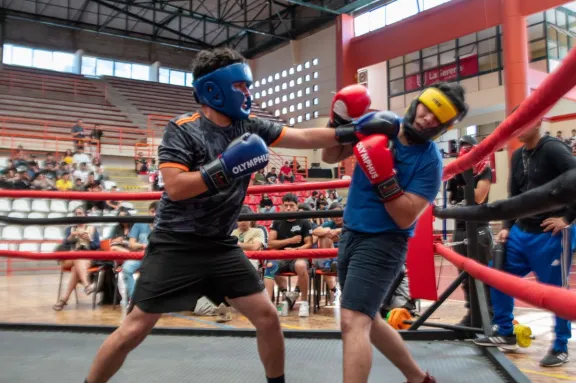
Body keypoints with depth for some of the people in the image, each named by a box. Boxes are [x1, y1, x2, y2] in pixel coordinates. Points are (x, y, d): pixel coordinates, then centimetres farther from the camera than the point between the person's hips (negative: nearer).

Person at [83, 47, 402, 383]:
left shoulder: (250, 128, 3)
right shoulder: (182, 129, -11)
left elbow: (306, 138, 2)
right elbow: (175, 188, -21)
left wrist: (353, 131, -5)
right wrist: (226, 167, -27)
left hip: (221, 247, 5)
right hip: (176, 246, -4)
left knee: (268, 317, 5)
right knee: (134, 330, -1)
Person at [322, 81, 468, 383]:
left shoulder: (430, 162, -15)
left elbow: (405, 218, -19)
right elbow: (330, 158, 3)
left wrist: (384, 178, -29)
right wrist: (338, 123, -13)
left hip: (383, 242, -7)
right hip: (350, 234, 7)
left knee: (352, 321, -18)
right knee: (366, 319, 18)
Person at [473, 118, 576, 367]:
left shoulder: (553, 149, -12)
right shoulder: (518, 156, 11)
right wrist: (507, 227, 8)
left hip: (550, 235, -8)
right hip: (521, 232, 8)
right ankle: (506, 334, 25)